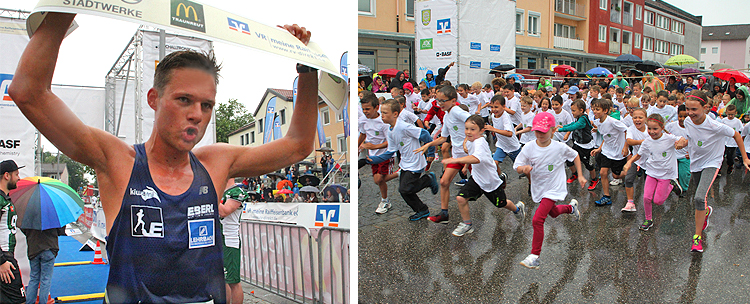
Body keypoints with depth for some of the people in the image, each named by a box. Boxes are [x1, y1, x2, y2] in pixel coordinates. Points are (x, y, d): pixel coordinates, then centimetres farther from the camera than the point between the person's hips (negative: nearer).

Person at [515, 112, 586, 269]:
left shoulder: (560, 147, -16)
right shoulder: (529, 148, -13)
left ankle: (535, 256, -10)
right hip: (538, 189, 5)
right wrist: (524, 168, -32)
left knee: (537, 220, -18)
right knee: (553, 212, 30)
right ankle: (571, 207, 63)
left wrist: (580, 176, 2)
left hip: (554, 189, -5)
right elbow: (517, 167, -9)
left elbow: (575, 156, 3)